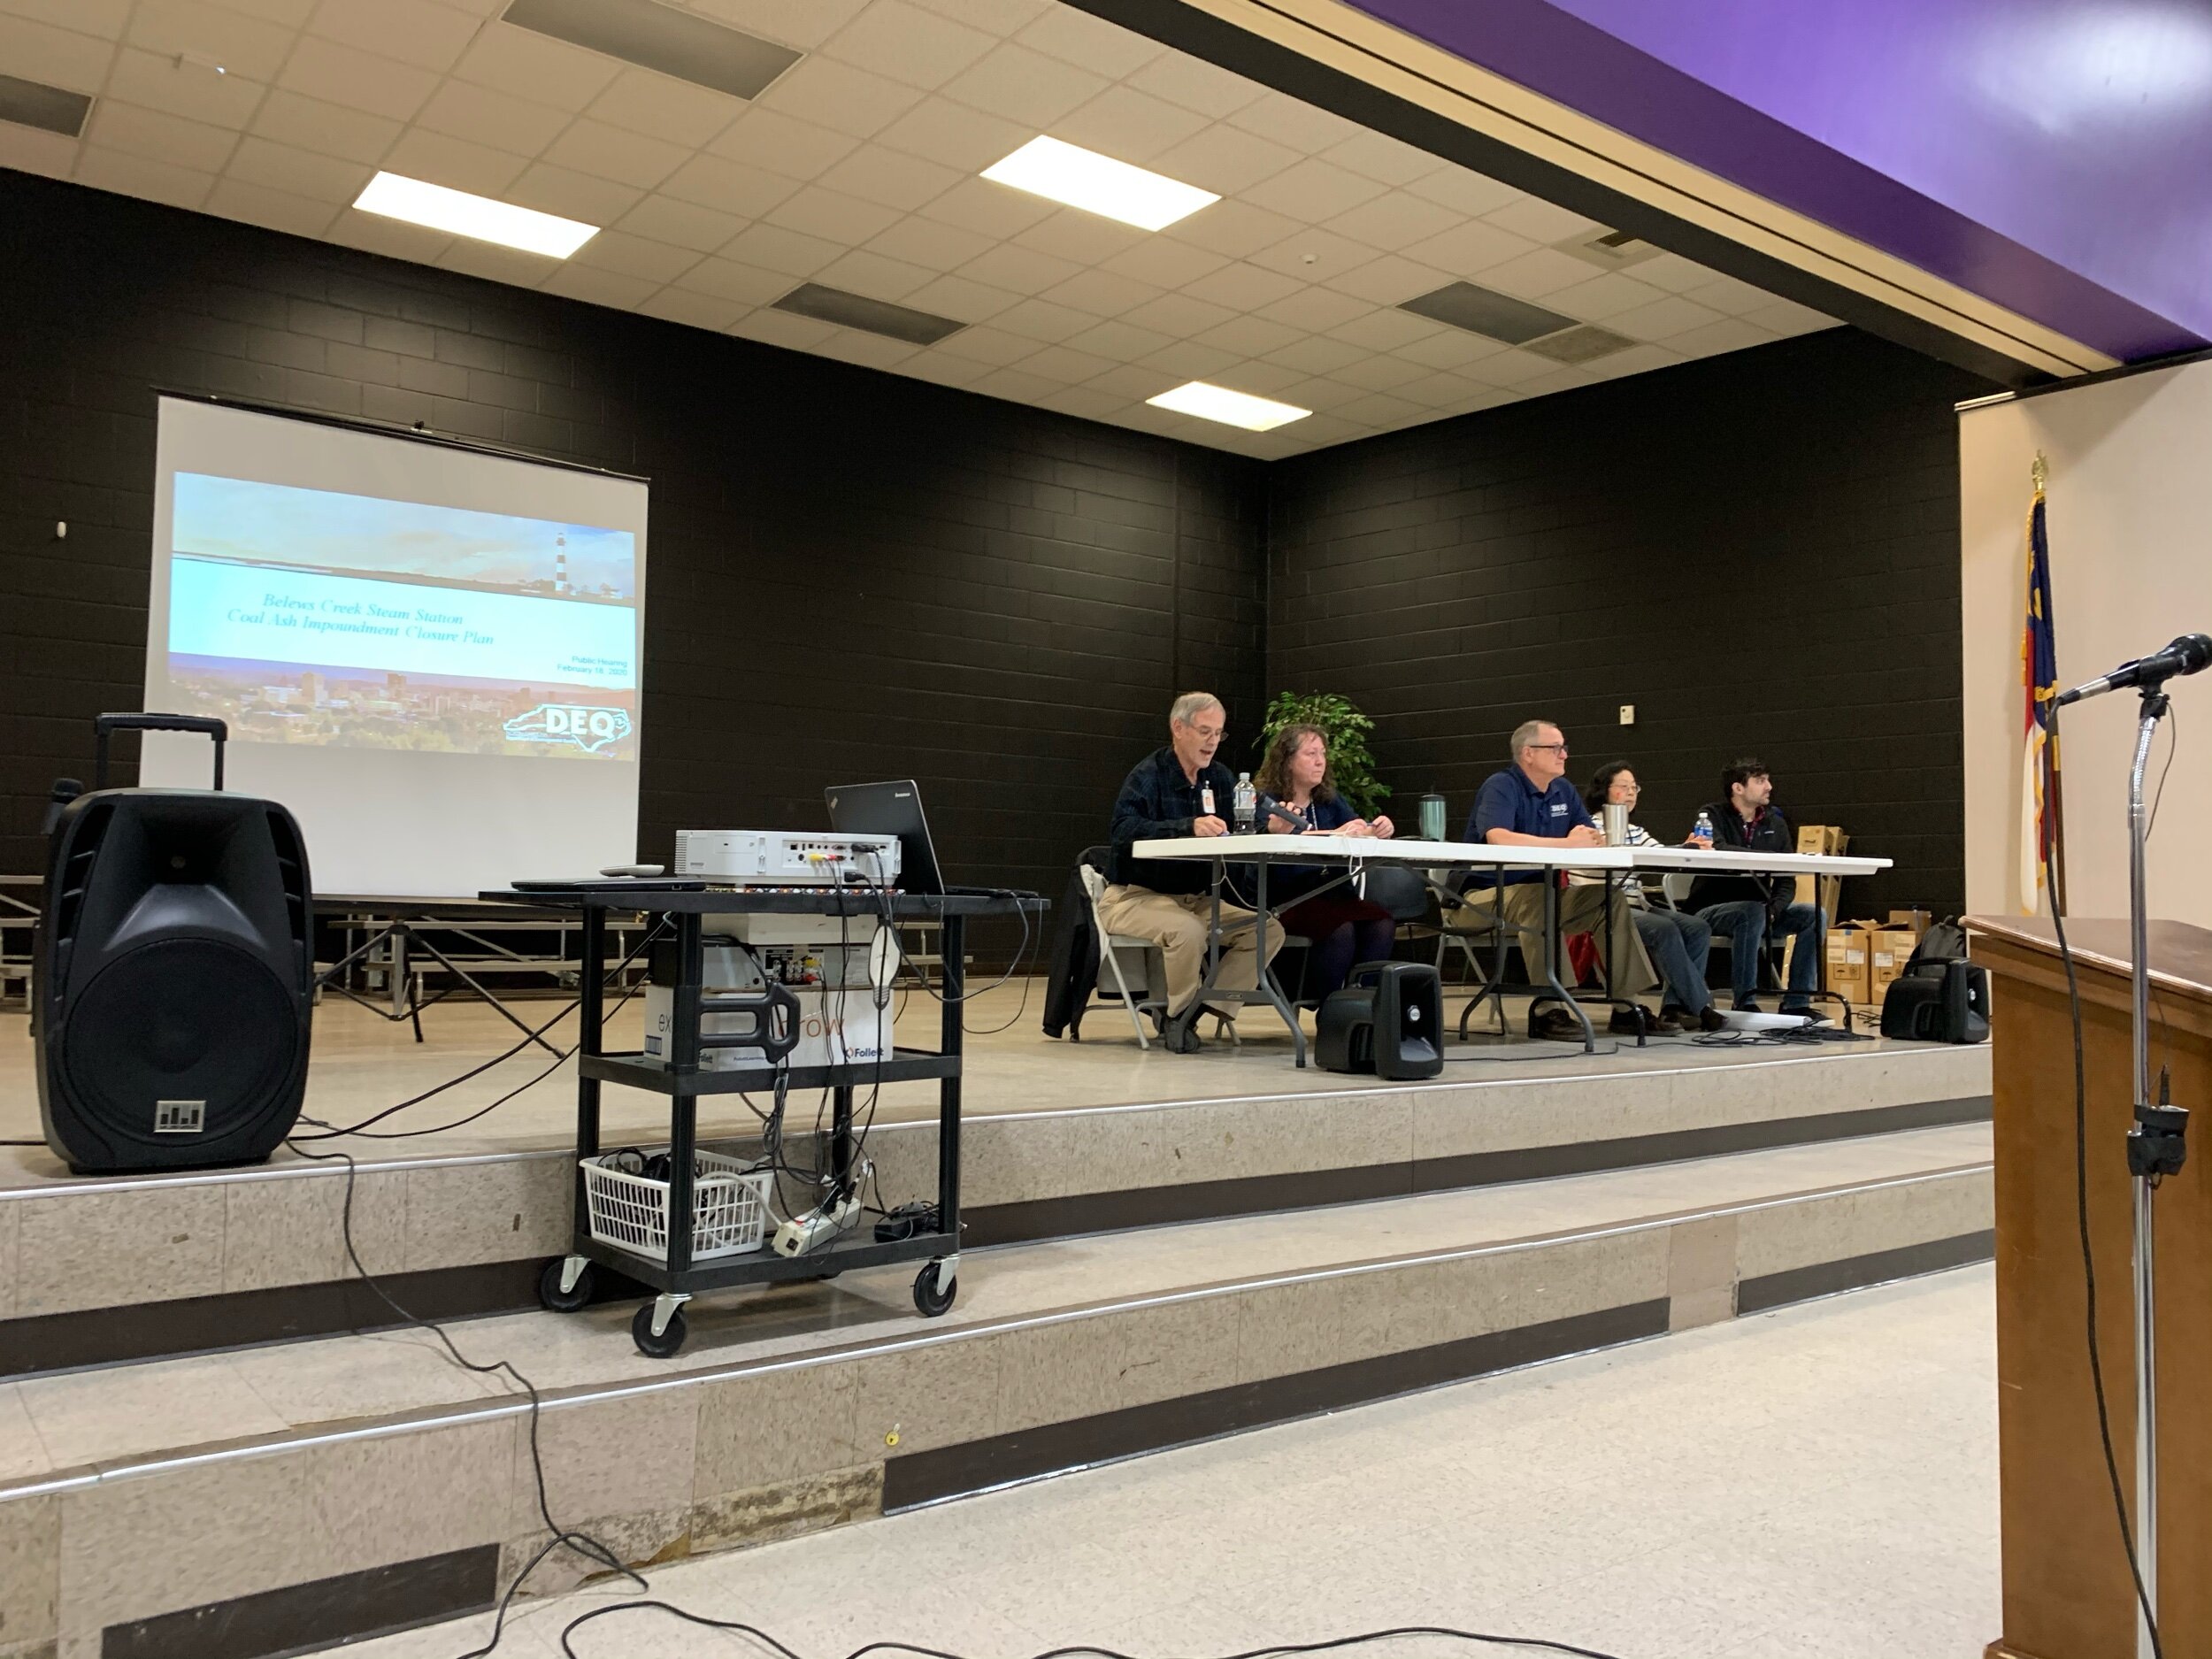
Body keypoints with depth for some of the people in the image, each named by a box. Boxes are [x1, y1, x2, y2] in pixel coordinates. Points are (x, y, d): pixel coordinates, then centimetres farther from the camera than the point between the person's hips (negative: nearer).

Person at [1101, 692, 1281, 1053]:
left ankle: (1201, 1010, -9)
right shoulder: (1148, 776, -12)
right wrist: (1189, 827, -42)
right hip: (1135, 897, -7)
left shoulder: (1221, 778, 9)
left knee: (1267, 931, -10)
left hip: (1197, 899, 7)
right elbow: (1123, 830, -30)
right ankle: (1177, 1014, -9)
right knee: (1188, 930, -36)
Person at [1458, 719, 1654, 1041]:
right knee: (1541, 900, -36)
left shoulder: (1564, 790, 11)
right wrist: (1567, 843, -28)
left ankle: (1625, 1005, -2)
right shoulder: (1501, 786, -14)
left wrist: (1593, 839, -18)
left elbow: (1593, 836, 10)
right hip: (1489, 894, -8)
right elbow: (1497, 837, -33)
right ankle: (1548, 1010, -33)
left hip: (1542, 892, 8)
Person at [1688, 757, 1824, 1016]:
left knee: (1814, 915, -14)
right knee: (1753, 911, -35)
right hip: (1711, 910, -6)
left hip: (1757, 911, 6)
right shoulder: (1713, 815, -7)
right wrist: (1772, 857, -29)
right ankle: (1745, 1002, -27)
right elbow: (1719, 851, -29)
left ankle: (1796, 1003, -10)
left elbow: (1786, 881, 4)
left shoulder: (1775, 823, 8)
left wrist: (1774, 910, -16)